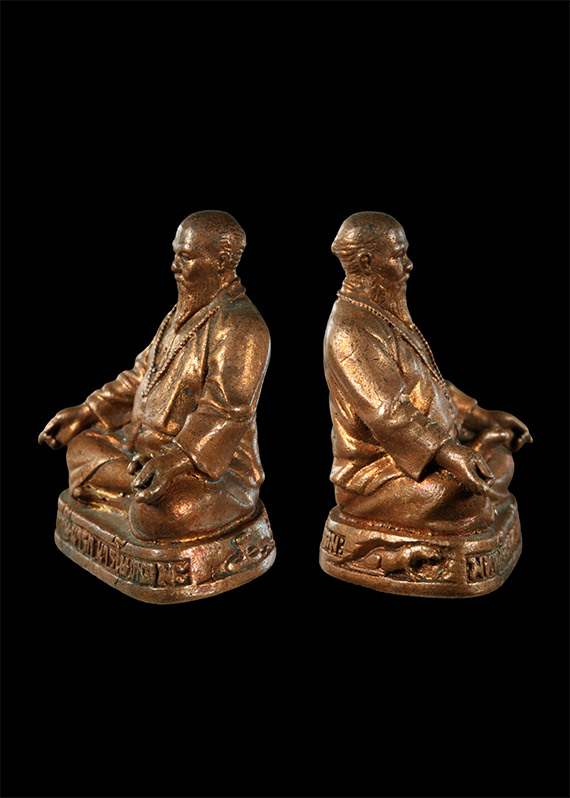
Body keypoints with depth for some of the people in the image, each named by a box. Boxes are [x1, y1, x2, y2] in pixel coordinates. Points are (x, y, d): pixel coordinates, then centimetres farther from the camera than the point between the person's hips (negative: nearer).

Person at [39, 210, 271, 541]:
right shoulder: (185, 311, 11)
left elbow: (226, 412, -28)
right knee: (82, 447, 9)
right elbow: (144, 376, 17)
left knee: (156, 515, -34)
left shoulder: (242, 326, -19)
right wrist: (85, 413, 10)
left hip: (216, 465, -9)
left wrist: (175, 460, -39)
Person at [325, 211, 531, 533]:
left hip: (423, 448, 10)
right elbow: (386, 413, -28)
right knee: (473, 490, -24)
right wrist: (446, 453, -33)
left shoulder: (387, 313, 13)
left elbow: (427, 382, 18)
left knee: (499, 456, 6)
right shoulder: (351, 332, -21)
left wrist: (481, 415, 12)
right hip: (375, 478, -10)